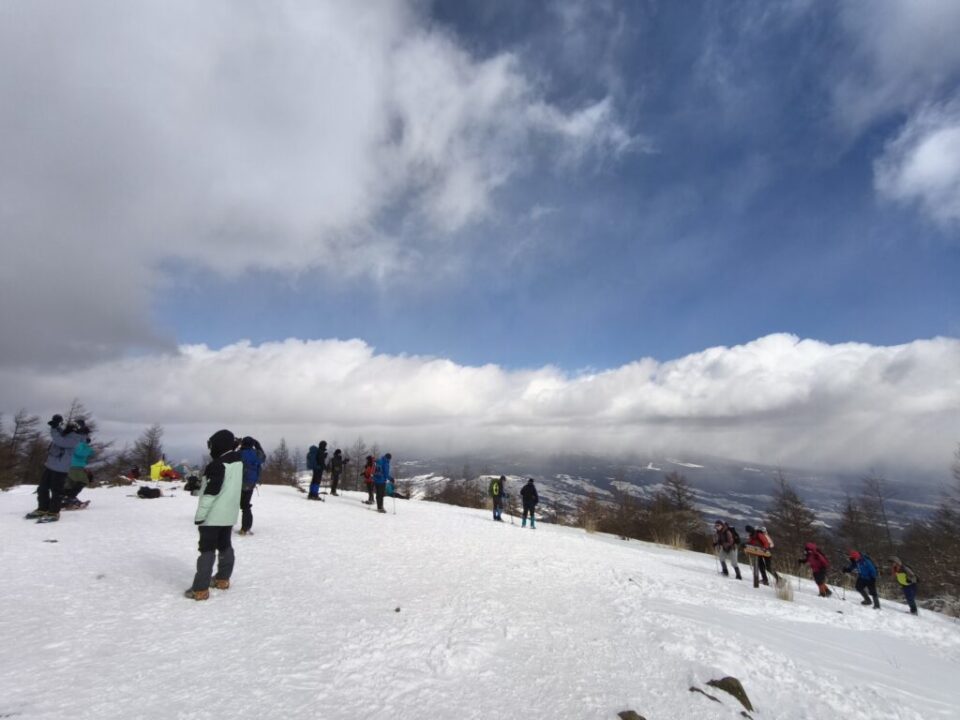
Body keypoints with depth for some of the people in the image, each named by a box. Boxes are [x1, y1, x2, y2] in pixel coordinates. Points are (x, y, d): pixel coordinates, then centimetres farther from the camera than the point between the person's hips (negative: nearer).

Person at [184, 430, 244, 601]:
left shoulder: (217, 464, -19)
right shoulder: (238, 461, 8)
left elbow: (211, 492, -20)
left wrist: (200, 515, -15)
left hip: (213, 515, -8)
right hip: (229, 514, 8)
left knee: (207, 549, -3)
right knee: (225, 546, 17)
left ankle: (201, 589, 1)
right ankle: (223, 580, 28)